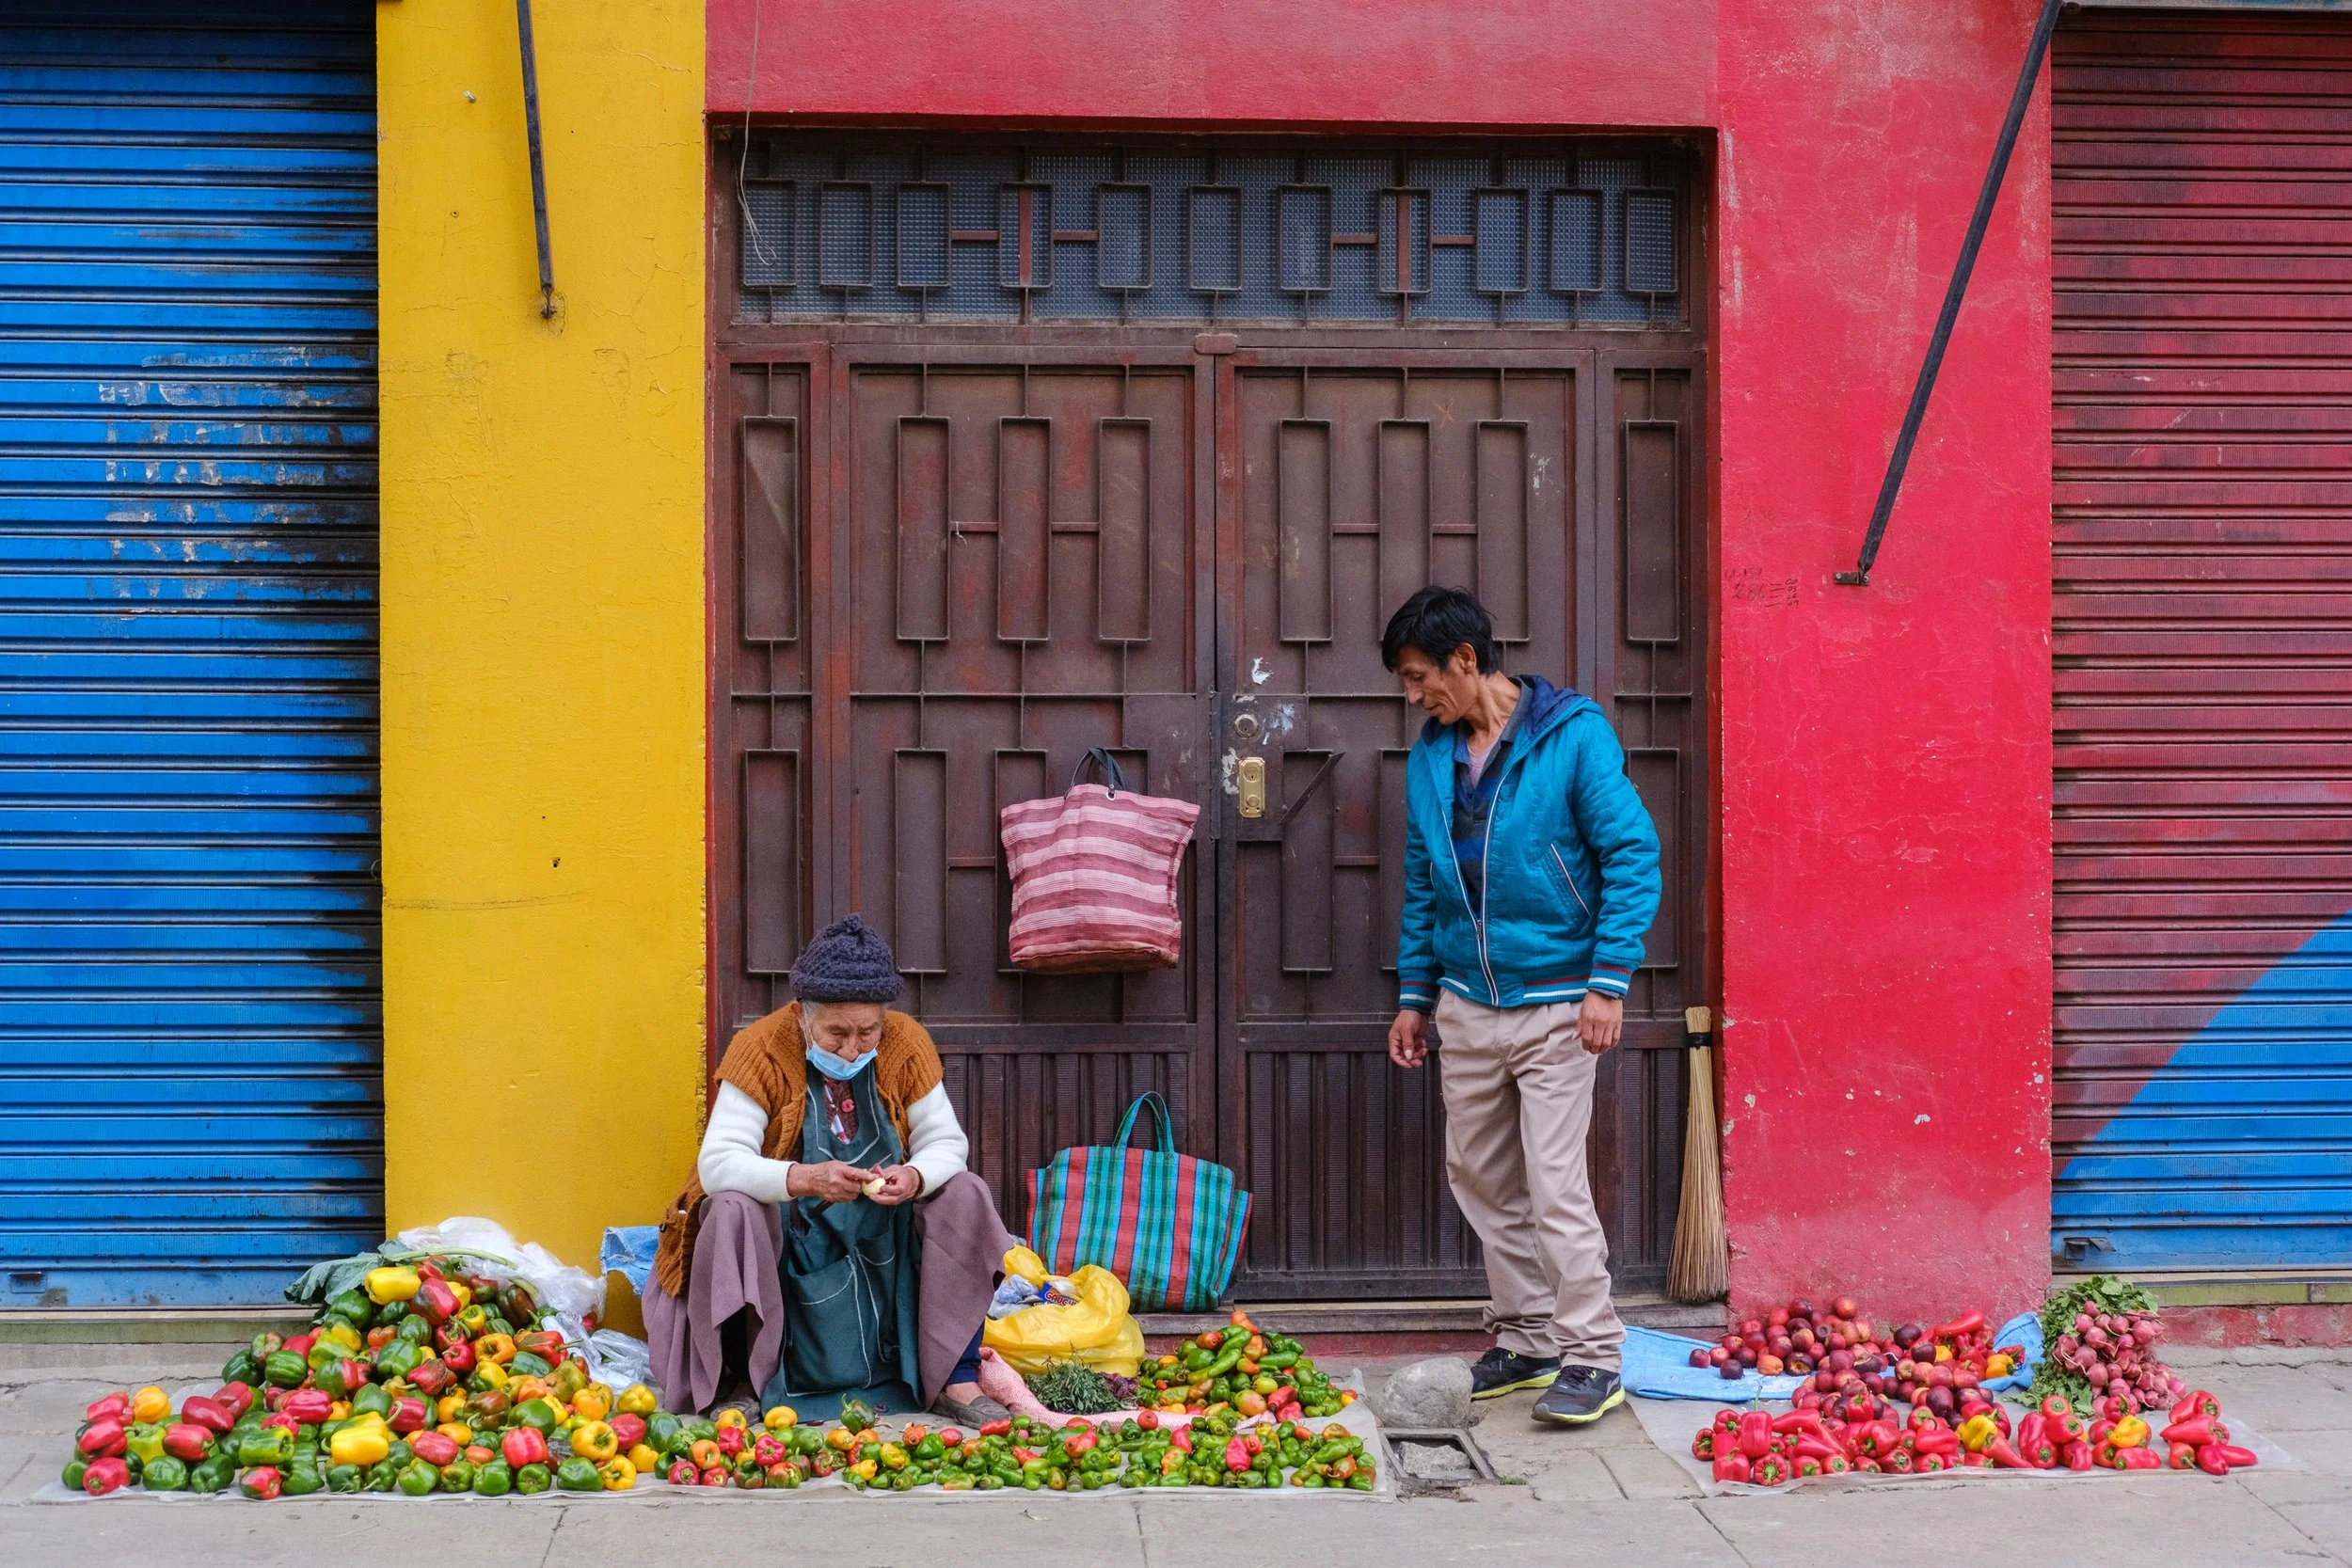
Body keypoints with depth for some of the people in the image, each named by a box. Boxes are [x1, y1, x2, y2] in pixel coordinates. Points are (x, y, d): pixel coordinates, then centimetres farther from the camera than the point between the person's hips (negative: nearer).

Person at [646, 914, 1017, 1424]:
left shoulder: (906, 1044, -8)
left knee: (964, 1194, -16)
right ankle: (740, 1385, -20)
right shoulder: (761, 1049, -18)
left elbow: (946, 1142, -5)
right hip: (784, 1230, -4)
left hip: (884, 1234, 4)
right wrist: (804, 1178, -43)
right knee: (732, 1211, -33)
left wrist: (915, 1177, -30)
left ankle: (957, 1380, -15)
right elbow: (717, 1163, -26)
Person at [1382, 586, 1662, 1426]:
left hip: (1555, 1004, -7)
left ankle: (1592, 1357, -1)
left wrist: (1607, 981, -16)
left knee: (1554, 1183, -9)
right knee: (1480, 1177, 11)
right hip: (1467, 1004, 7)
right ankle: (1526, 1338, 23)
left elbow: (1633, 854, -11)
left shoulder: (1572, 733, -10)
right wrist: (1414, 994, 16)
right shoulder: (1430, 758, 8)